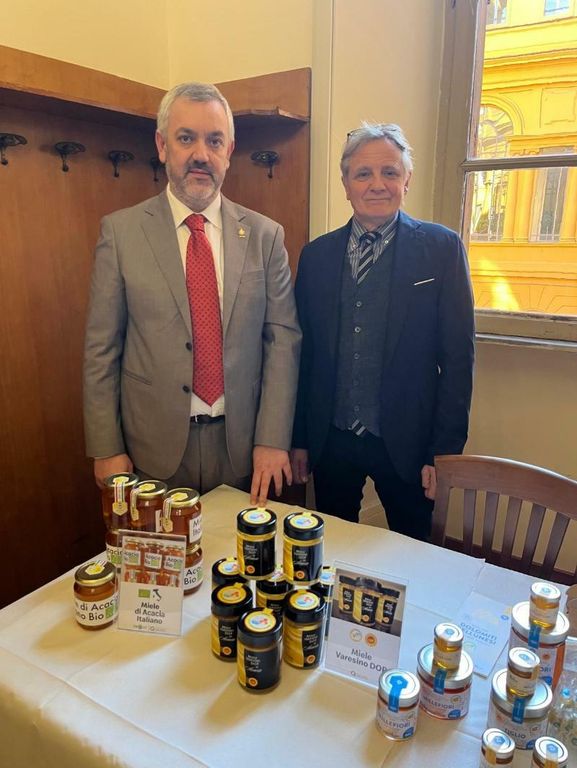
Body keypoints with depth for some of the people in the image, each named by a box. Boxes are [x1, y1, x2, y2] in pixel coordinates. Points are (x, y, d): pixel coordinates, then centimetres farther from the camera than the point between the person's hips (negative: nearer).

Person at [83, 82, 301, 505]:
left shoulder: (265, 235, 0)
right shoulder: (120, 231, -3)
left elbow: (283, 338, -2)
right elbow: (102, 347, -2)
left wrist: (273, 440, -8)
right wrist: (106, 450, -4)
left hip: (243, 445, 1)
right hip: (154, 448, -1)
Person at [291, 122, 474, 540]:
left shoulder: (442, 248, -5)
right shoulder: (317, 254, 3)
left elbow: (458, 355, -6)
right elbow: (304, 352, 4)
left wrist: (446, 451, -9)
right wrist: (298, 438, 5)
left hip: (407, 442, -2)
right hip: (330, 440, 3)